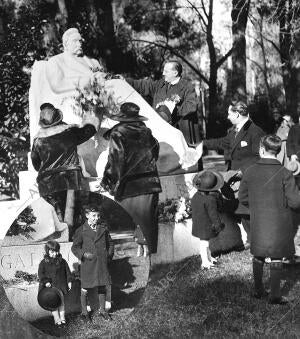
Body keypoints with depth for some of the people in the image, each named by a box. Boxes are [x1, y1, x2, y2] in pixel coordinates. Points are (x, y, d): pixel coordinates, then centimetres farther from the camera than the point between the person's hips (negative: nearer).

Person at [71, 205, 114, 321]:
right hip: (88, 264, -3)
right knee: (85, 289, 5)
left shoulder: (103, 228, 6)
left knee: (102, 287, 11)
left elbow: (110, 243, 18)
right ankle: (84, 312, 19)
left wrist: (109, 255, 5)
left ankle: (102, 310, 26)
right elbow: (75, 247, 0)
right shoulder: (81, 231, -5)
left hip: (102, 263, 3)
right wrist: (84, 254, -16)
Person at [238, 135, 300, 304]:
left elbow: (243, 198, 3)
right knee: (276, 258, 7)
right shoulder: (284, 174, -16)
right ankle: (275, 295, 12)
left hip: (258, 222, 3)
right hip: (279, 224, -3)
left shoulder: (250, 172, -7)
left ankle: (258, 290, 30)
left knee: (258, 256, 18)